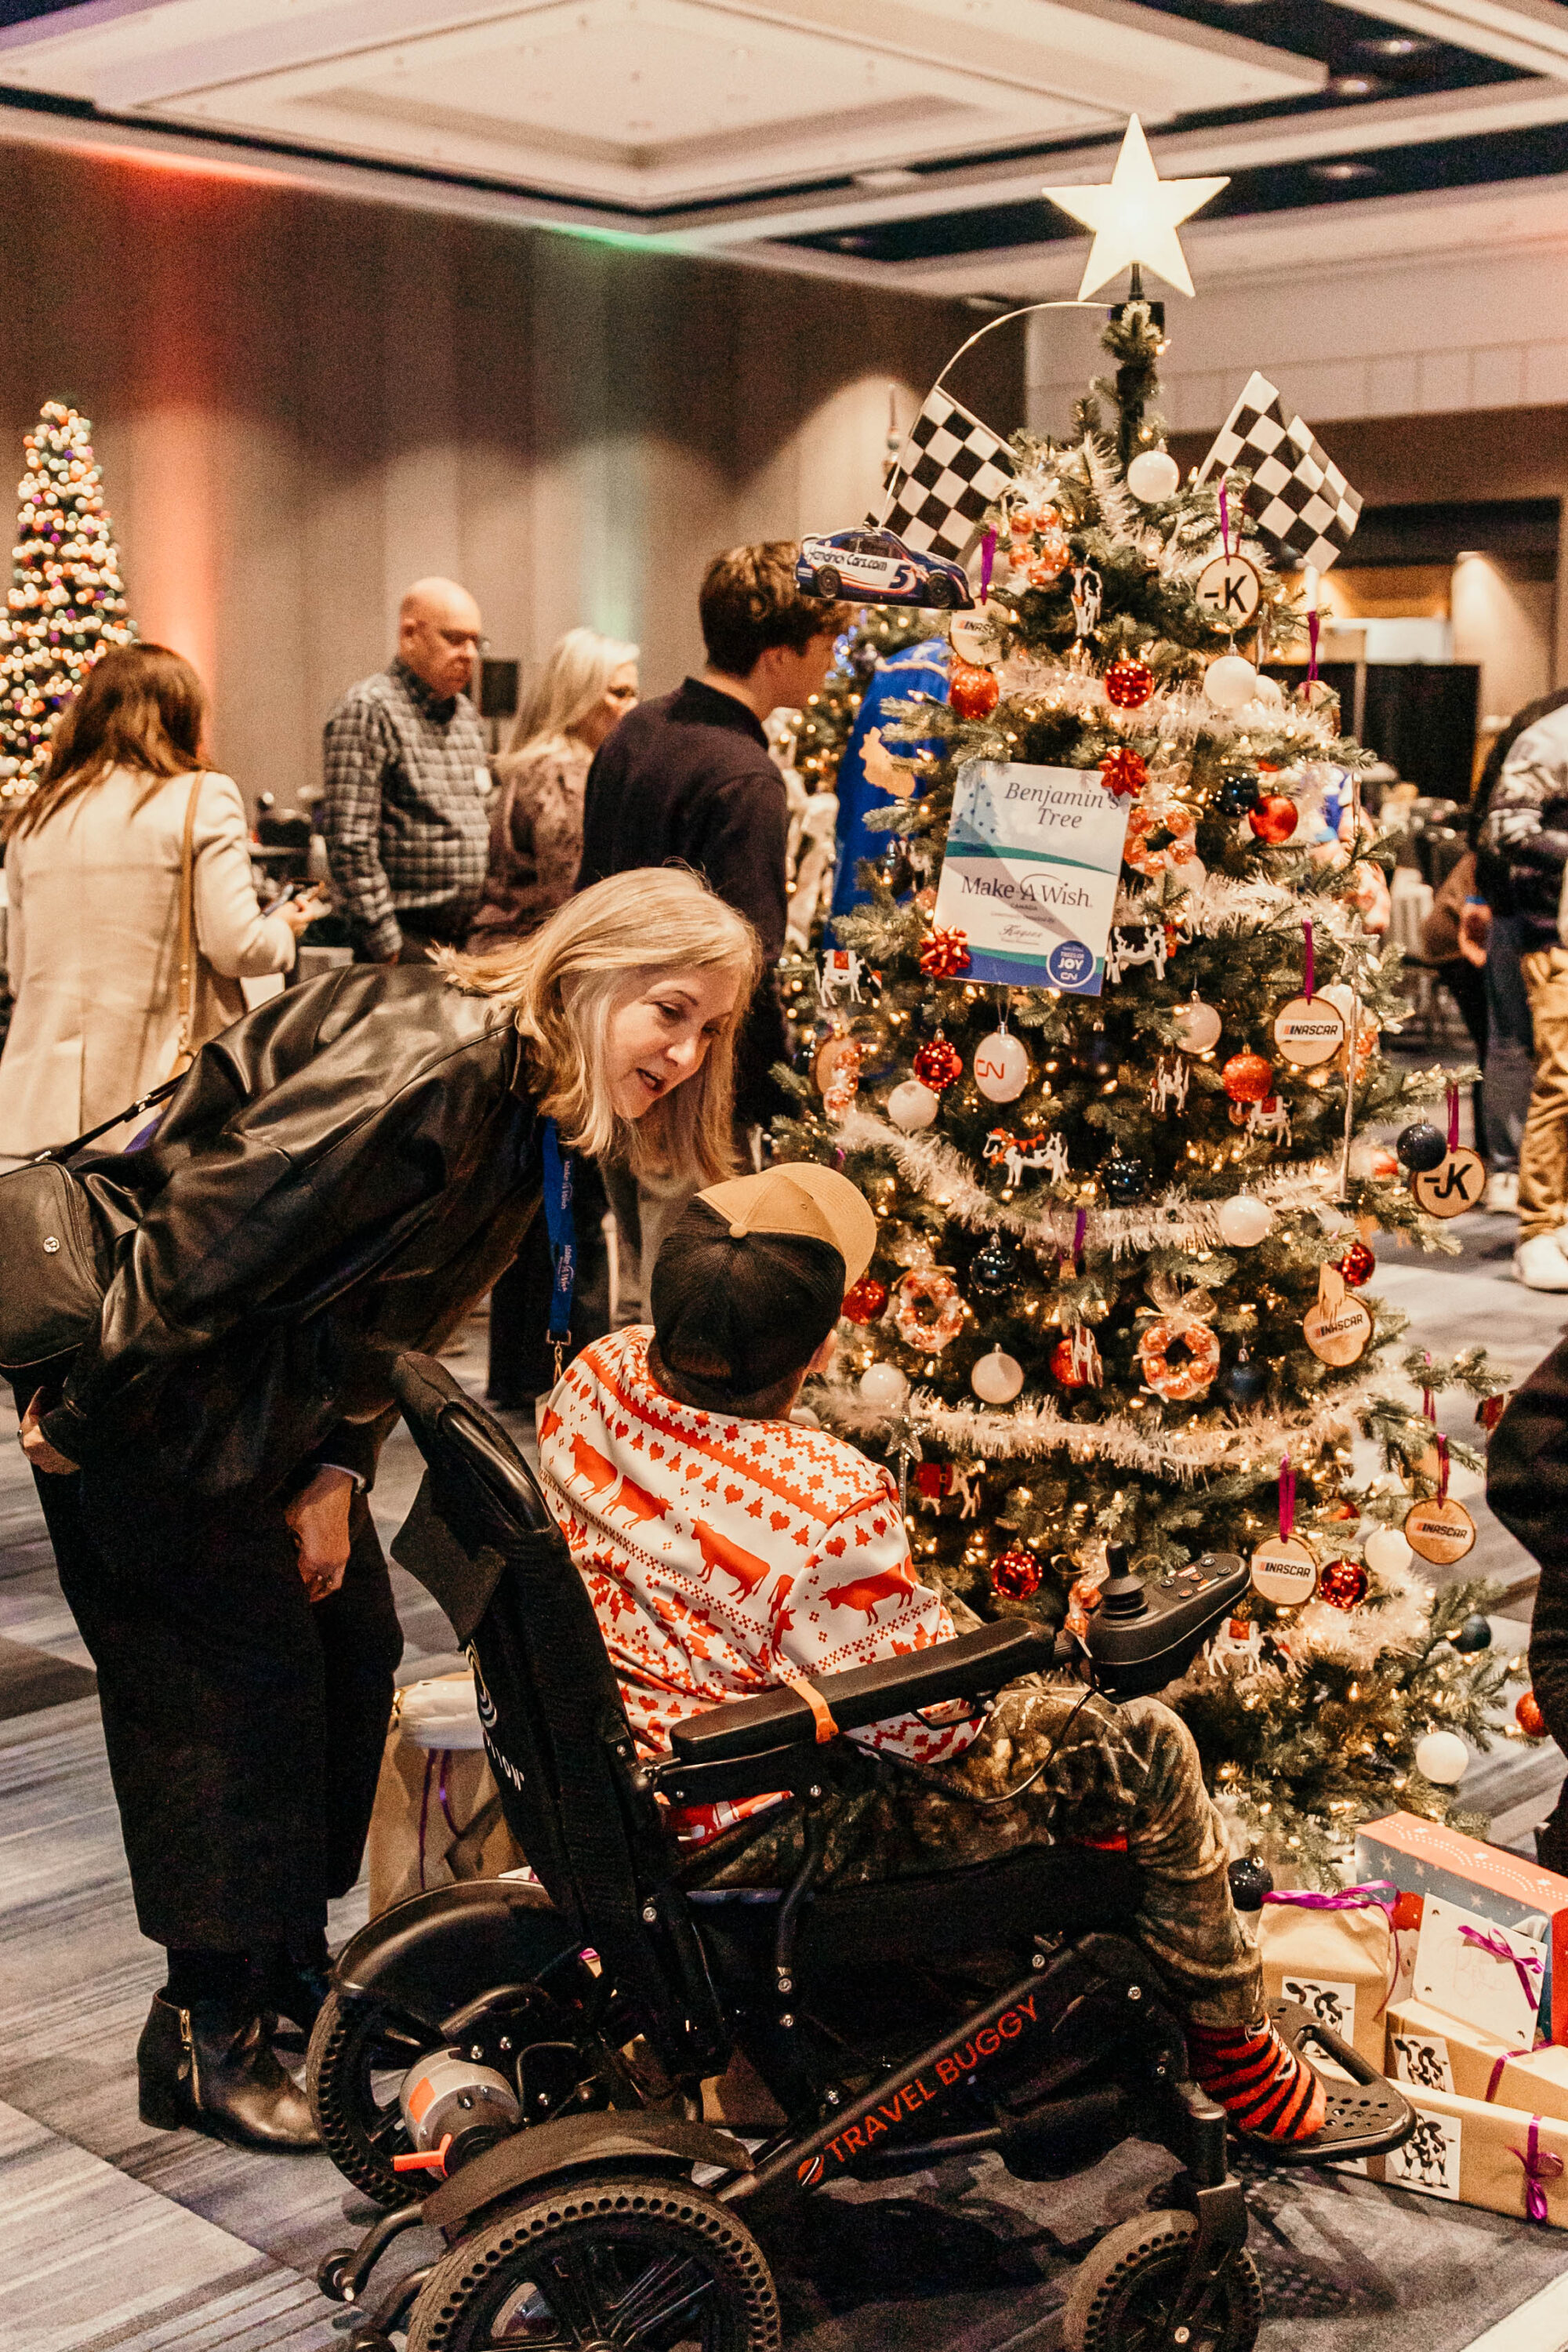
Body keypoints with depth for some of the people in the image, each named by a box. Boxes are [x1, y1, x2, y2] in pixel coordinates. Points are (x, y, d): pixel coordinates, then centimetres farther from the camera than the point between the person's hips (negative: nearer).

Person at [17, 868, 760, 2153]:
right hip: (151, 1384, -10)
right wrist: (78, 1421, -21)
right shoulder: (426, 1064, -30)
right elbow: (207, 1240, -29)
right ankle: (204, 2040, 11)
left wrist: (340, 1471, 0)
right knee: (241, 1672, -4)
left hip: (278, 1395, 10)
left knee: (355, 1647, 13)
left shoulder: (531, 1112, 2)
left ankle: (289, 1957, 31)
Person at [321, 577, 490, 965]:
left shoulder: (463, 712, 17)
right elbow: (349, 844, -16)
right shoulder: (370, 708, -9)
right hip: (406, 937, -7)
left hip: (464, 940, 7)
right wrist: (387, 946, -18)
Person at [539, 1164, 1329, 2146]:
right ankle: (1235, 2045, 26)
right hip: (764, 1837, -8)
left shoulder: (598, 1376, -13)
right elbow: (935, 1723, -22)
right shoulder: (828, 1503, -36)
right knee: (1150, 1751, 4)